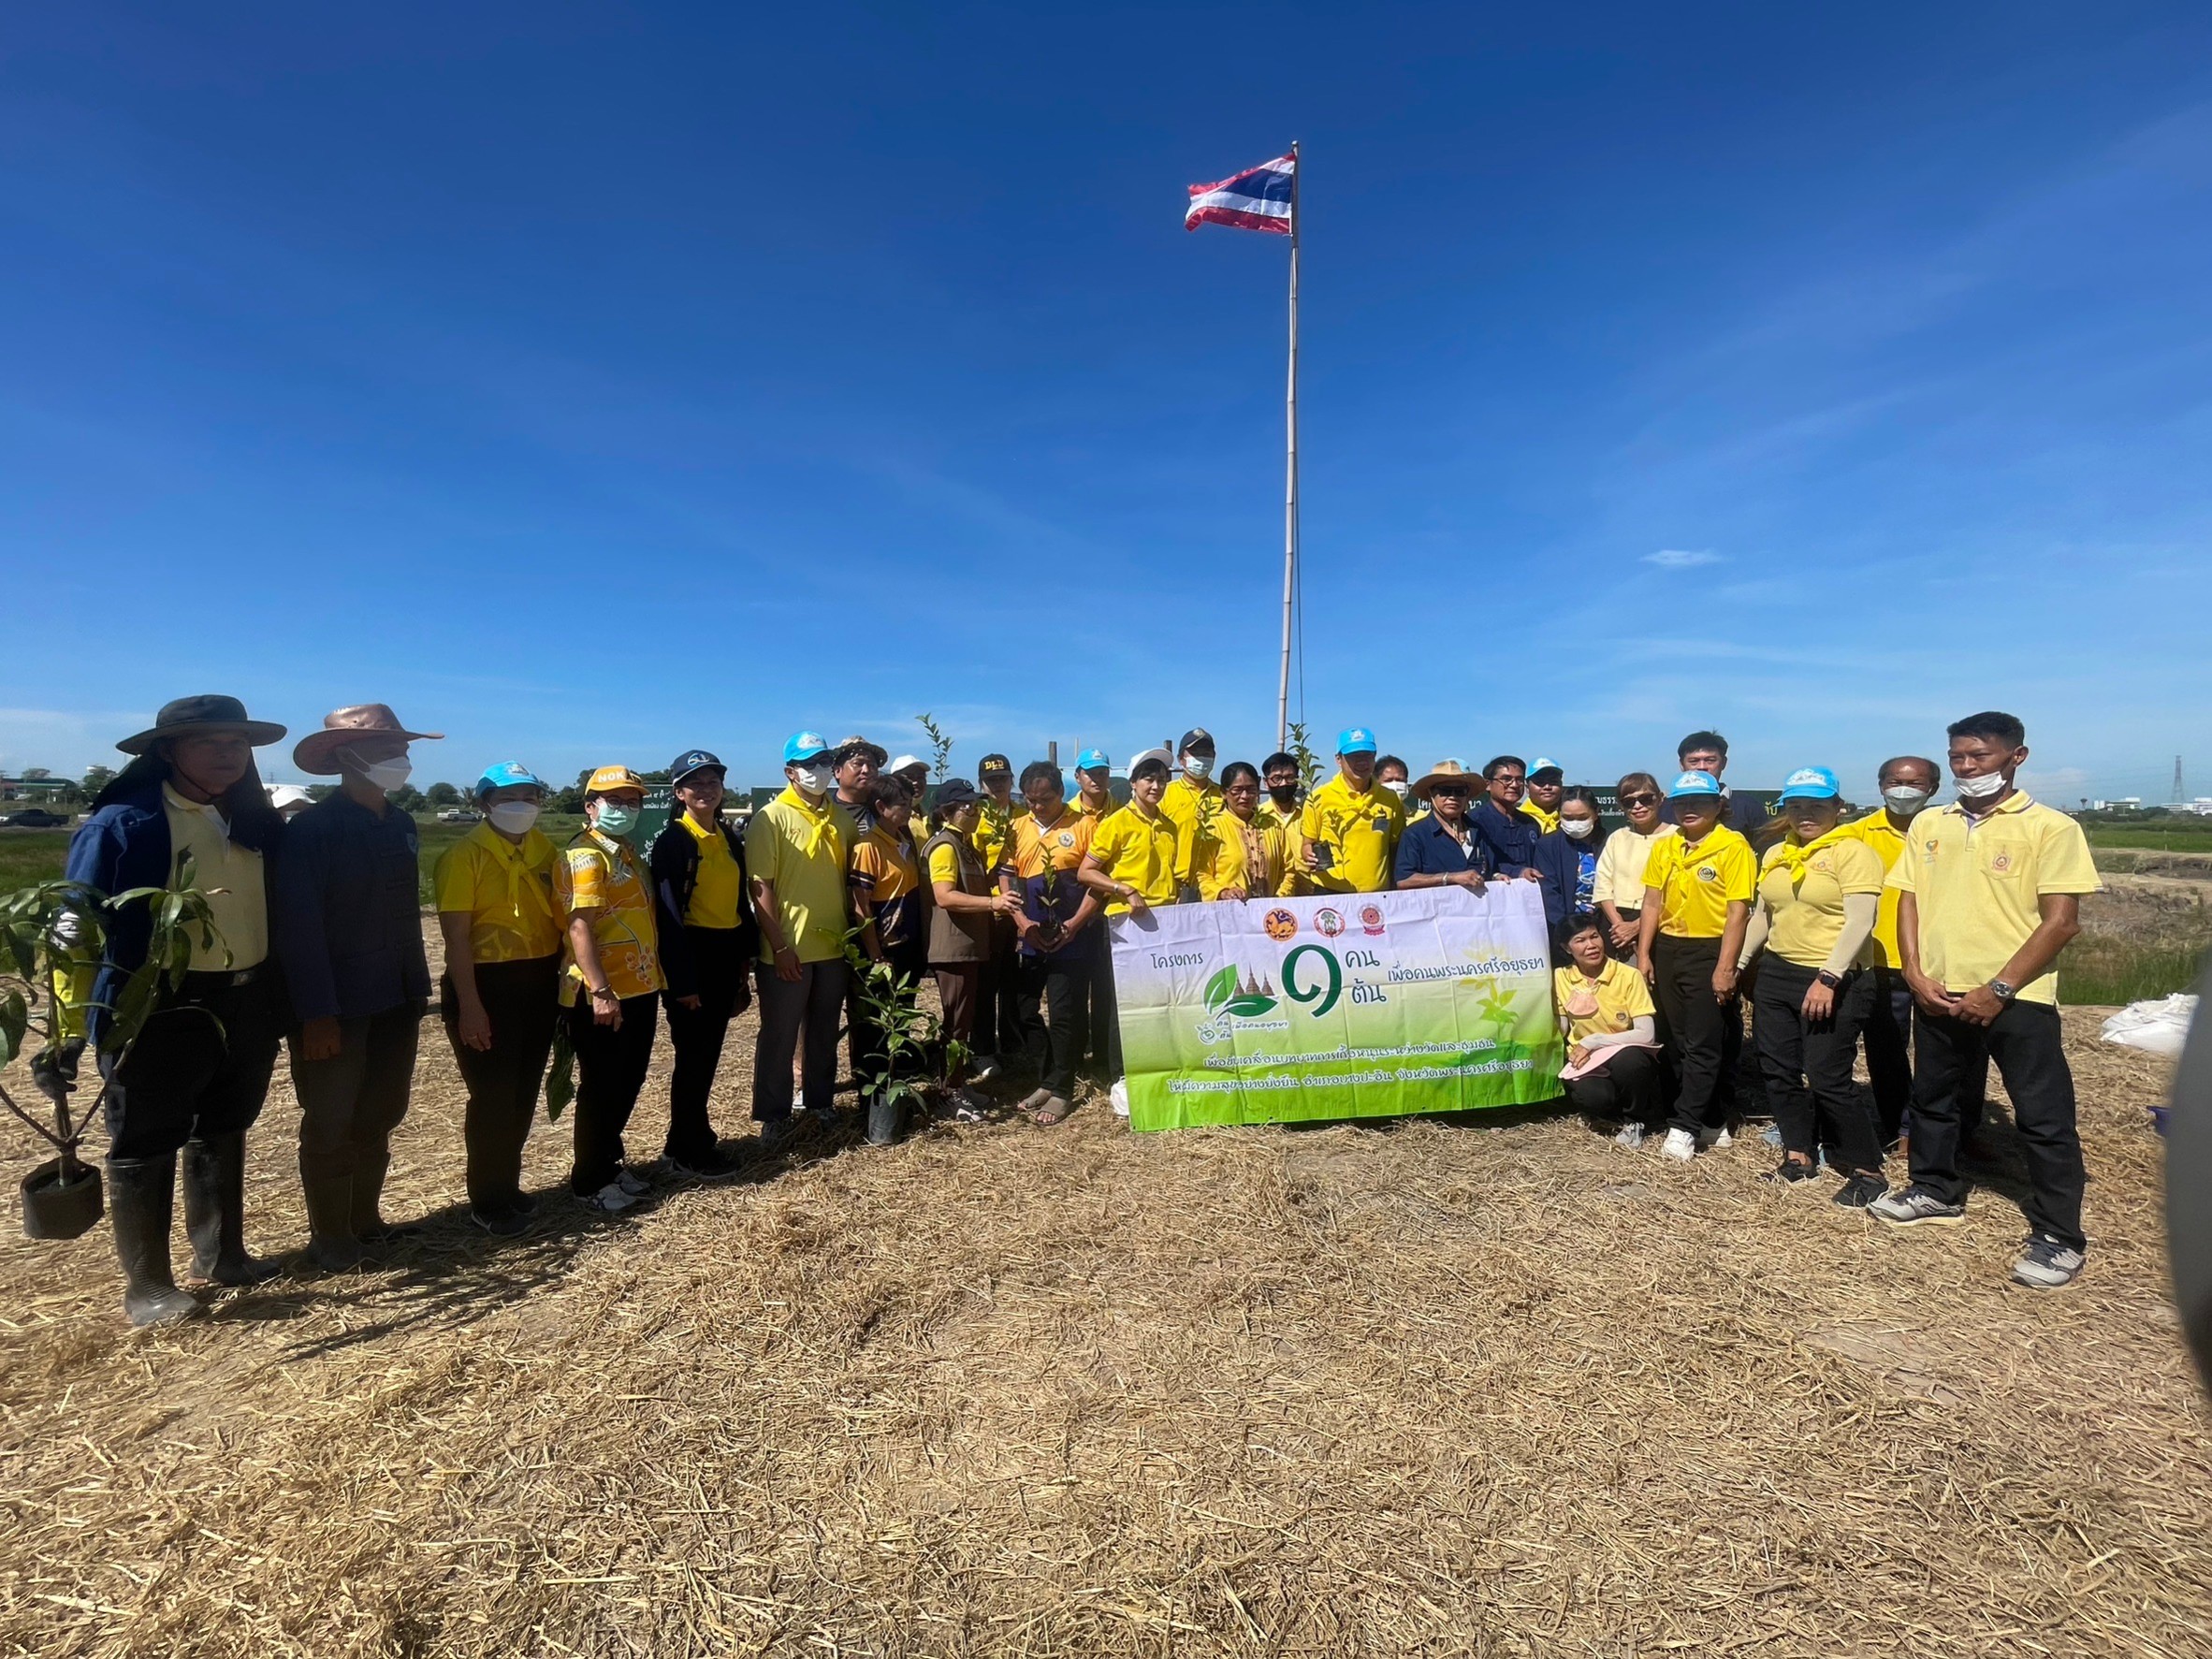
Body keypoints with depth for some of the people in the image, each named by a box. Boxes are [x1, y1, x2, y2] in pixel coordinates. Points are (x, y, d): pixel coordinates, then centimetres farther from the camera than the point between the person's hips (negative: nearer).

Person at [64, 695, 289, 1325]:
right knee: (144, 1147, 8)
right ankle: (147, 1285, 23)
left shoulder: (254, 821, 6)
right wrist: (73, 1022, -12)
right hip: (159, 1009, -5)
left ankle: (221, 1254, 35)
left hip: (245, 1003, 6)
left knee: (224, 1132, 19)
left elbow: (278, 903, 13)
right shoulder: (122, 822, -10)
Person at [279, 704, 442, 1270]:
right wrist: (316, 1014, -19)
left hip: (395, 1001, 6)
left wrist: (418, 991, 9)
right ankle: (329, 1237, 23)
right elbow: (299, 928, -17)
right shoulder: (312, 829, -13)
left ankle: (365, 1219, 32)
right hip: (337, 1006, -6)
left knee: (379, 1118, 16)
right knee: (331, 1126, 8)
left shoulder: (401, 825, 7)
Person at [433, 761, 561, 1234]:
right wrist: (469, 1006, -16)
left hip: (539, 982, 6)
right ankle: (486, 1201, 19)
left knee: (524, 1092, 15)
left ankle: (508, 1186, 32)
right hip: (487, 982, -6)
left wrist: (560, 981, 8)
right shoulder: (466, 854, -11)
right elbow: (456, 936, -14)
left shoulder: (543, 848, 7)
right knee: (493, 1096, 2)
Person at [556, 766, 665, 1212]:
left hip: (641, 989, 9)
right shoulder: (584, 856, -12)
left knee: (628, 1083, 17)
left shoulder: (629, 854, 15)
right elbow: (579, 927, -21)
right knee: (601, 1089, 3)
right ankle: (589, 1181, 17)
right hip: (603, 996, -9)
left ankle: (609, 1162, 32)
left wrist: (655, 976, 18)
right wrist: (600, 991, -26)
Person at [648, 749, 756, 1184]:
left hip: (725, 955, 7)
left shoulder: (729, 838, 12)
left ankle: (694, 1137, 28)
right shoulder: (672, 840, -10)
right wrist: (682, 980, -17)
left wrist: (744, 959, 14)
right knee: (694, 1055, 1)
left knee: (709, 1053, 15)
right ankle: (684, 1153, 13)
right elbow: (668, 913, -15)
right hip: (691, 955, -7)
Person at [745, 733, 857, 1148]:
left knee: (824, 1033, 17)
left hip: (832, 946, 5)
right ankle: (774, 1116, 20)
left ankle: (821, 1105, 32)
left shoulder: (841, 818, 7)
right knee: (779, 1036, 7)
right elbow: (761, 887, -13)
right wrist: (780, 946, -16)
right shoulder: (771, 818, -9)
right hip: (788, 949, -5)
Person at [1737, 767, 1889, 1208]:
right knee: (1779, 1070, 11)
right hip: (1777, 974, 7)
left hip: (1835, 983, -7)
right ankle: (1799, 1156, 25)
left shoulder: (1852, 851, -9)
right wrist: (1738, 963, 17)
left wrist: (1828, 978, -26)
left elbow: (1860, 921, -18)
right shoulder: (1775, 854, 13)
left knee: (1827, 1079, -6)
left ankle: (1868, 1171, 11)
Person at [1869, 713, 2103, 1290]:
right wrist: (1916, 974, -3)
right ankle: (1937, 1192, 35)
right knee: (1930, 1099, 17)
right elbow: (1908, 900, 8)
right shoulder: (1929, 824, 7)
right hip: (1939, 994, 5)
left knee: (2044, 1119, 2)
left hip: (2016, 998, -5)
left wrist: (1999, 989, -15)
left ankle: (2059, 1236, 15)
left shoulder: (2050, 827, -6)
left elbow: (2061, 921, -10)